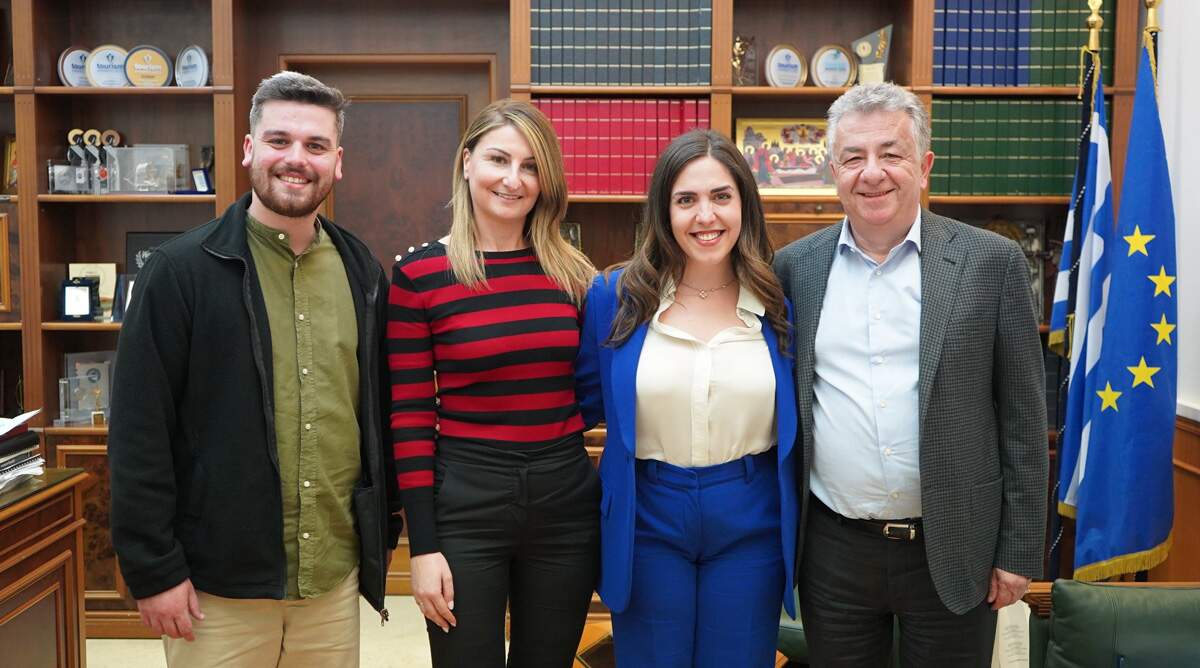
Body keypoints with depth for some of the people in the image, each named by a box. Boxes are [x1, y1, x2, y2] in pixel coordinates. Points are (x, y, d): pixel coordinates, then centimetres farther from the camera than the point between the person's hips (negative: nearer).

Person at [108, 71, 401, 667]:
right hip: (217, 584, -3)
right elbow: (140, 432, -9)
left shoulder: (362, 272, 5)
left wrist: (384, 531, 10)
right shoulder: (180, 269, -7)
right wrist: (154, 571, -10)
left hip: (335, 577, 4)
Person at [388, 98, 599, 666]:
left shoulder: (573, 272, 4)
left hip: (566, 500, 4)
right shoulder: (418, 274, -6)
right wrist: (423, 545, -9)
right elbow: (410, 418, -7)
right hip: (463, 503, -3)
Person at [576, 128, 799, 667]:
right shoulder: (615, 297, -4)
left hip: (751, 523, 1)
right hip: (648, 522, 0)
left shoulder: (780, 302, -2)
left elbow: (794, 420, 9)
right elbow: (586, 400, 8)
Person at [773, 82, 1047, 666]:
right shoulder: (795, 266, 2)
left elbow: (1022, 417, -2)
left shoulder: (991, 262, -4)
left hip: (952, 550, -1)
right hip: (831, 550, 2)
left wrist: (1019, 551, -2)